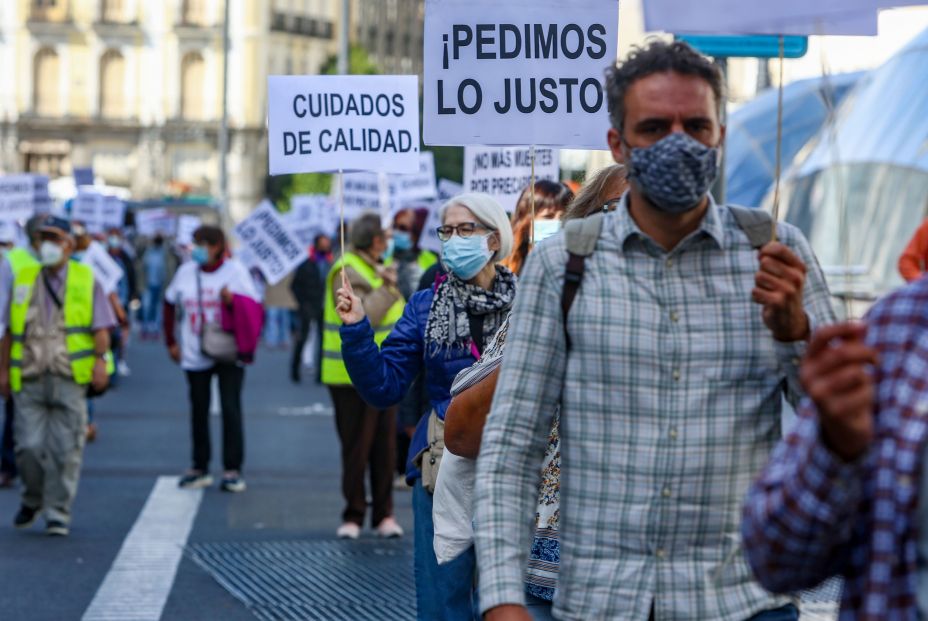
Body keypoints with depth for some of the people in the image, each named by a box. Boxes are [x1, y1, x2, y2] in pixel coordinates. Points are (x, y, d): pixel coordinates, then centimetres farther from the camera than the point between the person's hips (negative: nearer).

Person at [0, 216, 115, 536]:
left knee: (65, 450, -3)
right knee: (29, 446, -5)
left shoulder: (85, 281, 7)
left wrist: (100, 360, -12)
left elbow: (101, 328, 3)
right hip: (30, 380, 2)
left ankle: (57, 513, 6)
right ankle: (32, 500, 20)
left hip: (70, 380, -2)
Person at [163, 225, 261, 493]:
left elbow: (255, 308, -4)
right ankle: (199, 468, 15)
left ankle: (233, 469, -2)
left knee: (231, 409, -6)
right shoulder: (186, 272, 5)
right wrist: (170, 341, 14)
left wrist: (233, 299, -23)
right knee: (199, 411, 7)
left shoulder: (235, 271, -3)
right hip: (195, 355, 3)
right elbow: (170, 304, 17)